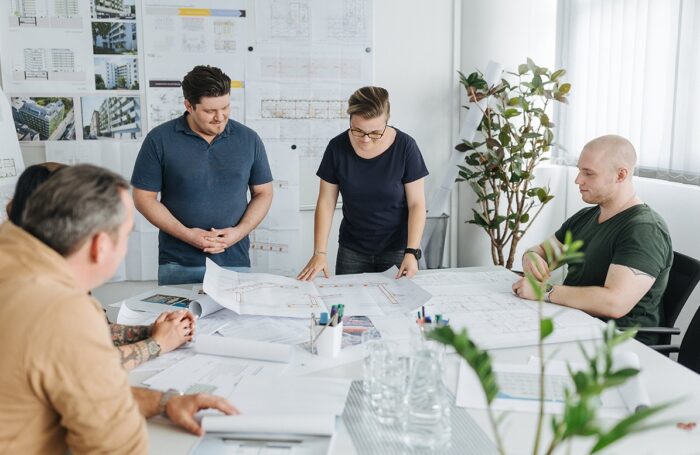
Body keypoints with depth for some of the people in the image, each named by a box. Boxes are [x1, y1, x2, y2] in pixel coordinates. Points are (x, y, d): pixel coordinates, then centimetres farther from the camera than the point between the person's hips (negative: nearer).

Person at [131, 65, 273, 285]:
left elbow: (263, 193, 9)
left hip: (234, 262, 2)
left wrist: (240, 231, -7)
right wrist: (185, 234, -11)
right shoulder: (159, 140, -3)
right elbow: (144, 197, 0)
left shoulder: (248, 139, 3)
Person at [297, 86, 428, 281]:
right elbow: (326, 202, -4)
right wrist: (320, 252, -12)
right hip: (351, 251, 2)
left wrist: (412, 252, -19)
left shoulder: (405, 146, -14)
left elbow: (416, 203, -9)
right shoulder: (337, 148, -9)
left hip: (397, 249, -1)